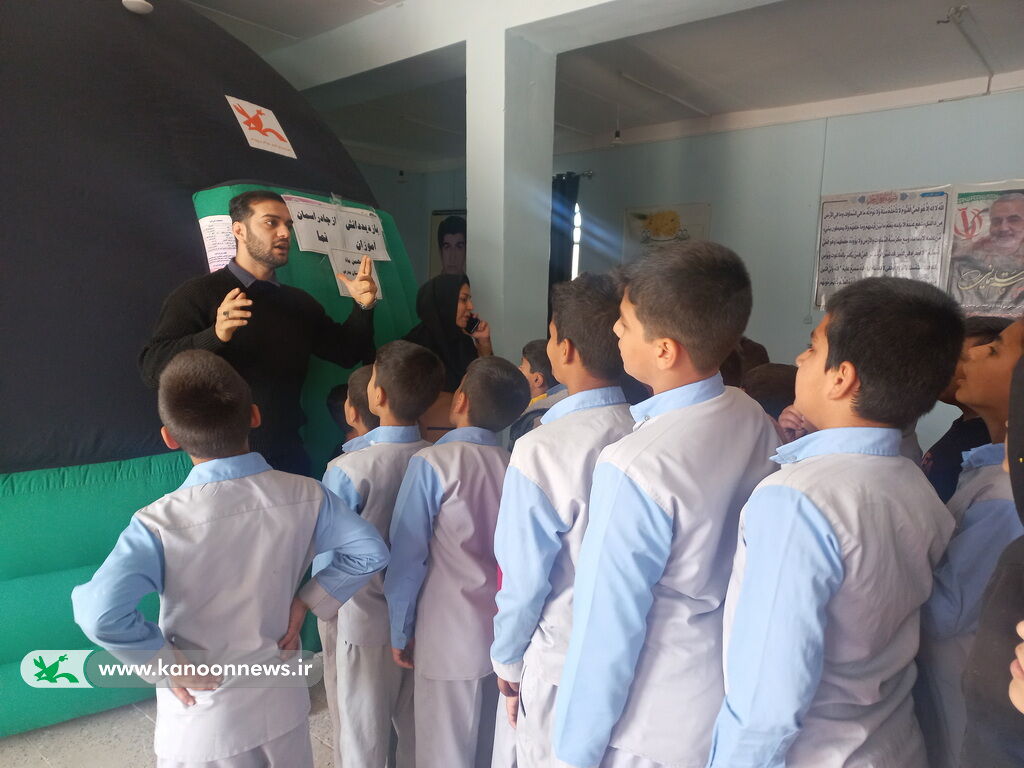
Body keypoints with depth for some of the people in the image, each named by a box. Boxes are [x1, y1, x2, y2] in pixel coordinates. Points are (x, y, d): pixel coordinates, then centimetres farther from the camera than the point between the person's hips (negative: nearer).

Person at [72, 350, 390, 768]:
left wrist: (166, 663, -17)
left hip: (203, 726, -2)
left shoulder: (160, 524, -24)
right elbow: (370, 552, -10)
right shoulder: (305, 495, -16)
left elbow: (100, 614, -32)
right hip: (284, 706, 3)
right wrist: (307, 603, -3)